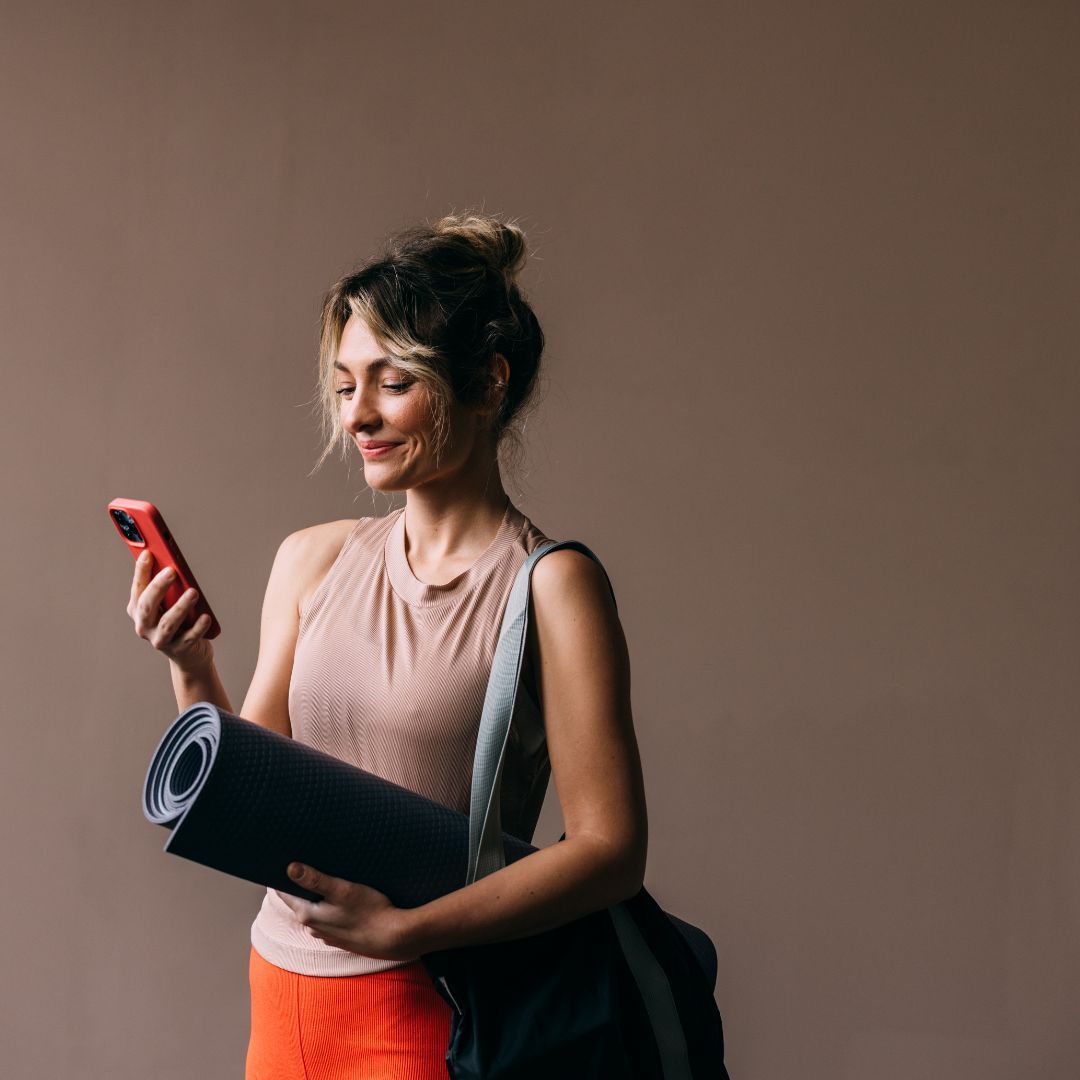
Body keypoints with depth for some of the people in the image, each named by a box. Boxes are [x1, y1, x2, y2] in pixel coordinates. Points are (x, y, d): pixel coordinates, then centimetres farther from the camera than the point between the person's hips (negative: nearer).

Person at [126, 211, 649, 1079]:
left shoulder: (550, 584, -11)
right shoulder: (312, 561, 6)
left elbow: (611, 851, -16)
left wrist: (402, 928, -23)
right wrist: (193, 675, -9)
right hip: (283, 996, 5)